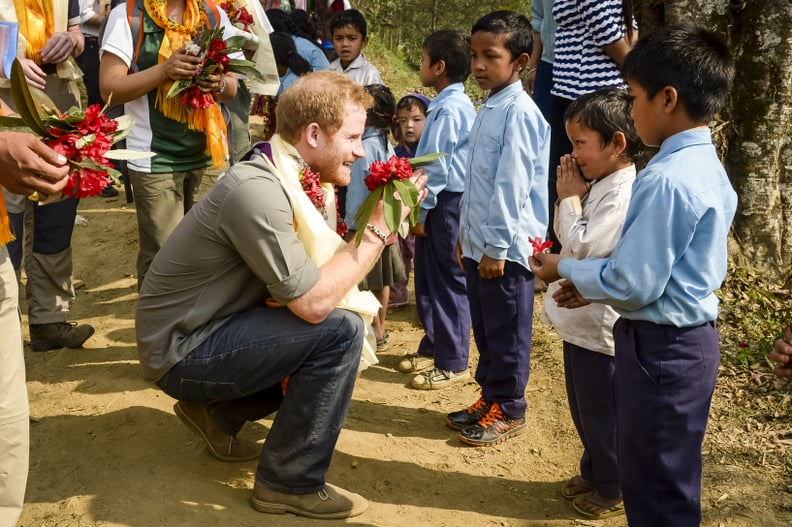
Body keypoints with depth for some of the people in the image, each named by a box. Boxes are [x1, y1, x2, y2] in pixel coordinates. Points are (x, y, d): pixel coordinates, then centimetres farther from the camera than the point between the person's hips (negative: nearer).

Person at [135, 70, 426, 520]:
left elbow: (303, 283, 4)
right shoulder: (256, 189, -26)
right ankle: (291, 483, -5)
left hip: (214, 327, 9)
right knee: (340, 331, -20)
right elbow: (314, 304, -29)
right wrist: (378, 229, -21)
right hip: (182, 350, -9)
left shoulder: (287, 177, 3)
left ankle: (217, 411, 19)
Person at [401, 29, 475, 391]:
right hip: (447, 198, 10)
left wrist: (421, 211, -14)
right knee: (429, 278, 19)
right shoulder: (459, 104, 12)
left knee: (447, 282, 0)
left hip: (444, 202, -10)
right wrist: (423, 206, 18)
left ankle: (453, 364, 12)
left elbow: (438, 168, -20)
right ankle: (434, 347, 33)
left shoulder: (447, 109, -19)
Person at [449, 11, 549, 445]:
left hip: (506, 246, -9)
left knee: (506, 333, 5)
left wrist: (497, 245, -18)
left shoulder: (518, 112, -16)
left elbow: (512, 185, -19)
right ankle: (489, 397, 32)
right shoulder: (488, 109, 12)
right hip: (480, 242, 9)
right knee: (484, 327, 18)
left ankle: (508, 410, 19)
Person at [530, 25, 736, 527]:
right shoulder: (707, 166, 6)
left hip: (661, 348, -9)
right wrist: (595, 284, 9)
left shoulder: (667, 180, -25)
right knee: (669, 478, 24)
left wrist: (565, 268, -8)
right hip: (690, 337, 9)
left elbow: (634, 285, -23)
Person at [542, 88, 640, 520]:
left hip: (599, 325, -9)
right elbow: (566, 237, 14)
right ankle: (593, 471, 39)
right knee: (583, 407, 22)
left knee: (601, 412, 7)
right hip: (580, 318, 10)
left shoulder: (621, 195, -22)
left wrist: (570, 198, -14)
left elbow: (581, 247, -26)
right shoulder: (598, 185, 8)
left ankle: (614, 490, 24)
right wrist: (568, 197, -1)